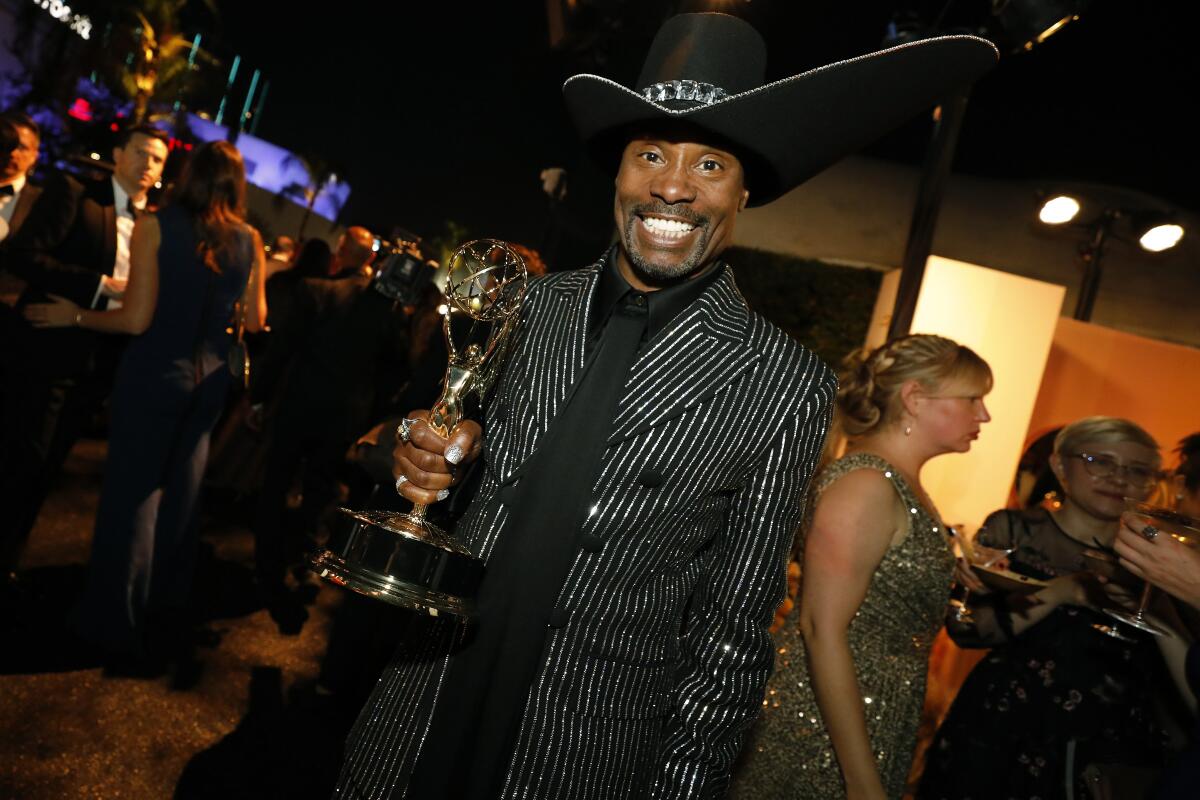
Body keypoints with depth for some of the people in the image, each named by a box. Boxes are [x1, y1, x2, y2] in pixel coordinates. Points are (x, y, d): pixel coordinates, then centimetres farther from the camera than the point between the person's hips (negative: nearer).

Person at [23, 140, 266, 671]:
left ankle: (117, 624, 18)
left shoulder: (156, 225, -11)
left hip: (155, 373, -4)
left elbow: (136, 320, -14)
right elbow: (255, 321, 5)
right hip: (210, 378, 4)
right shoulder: (250, 241, 1)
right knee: (178, 491, 19)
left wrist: (75, 316, 2)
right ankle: (163, 602, 35)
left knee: (132, 489, 7)